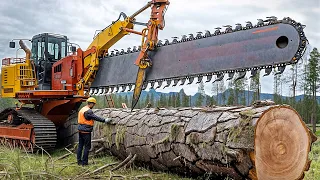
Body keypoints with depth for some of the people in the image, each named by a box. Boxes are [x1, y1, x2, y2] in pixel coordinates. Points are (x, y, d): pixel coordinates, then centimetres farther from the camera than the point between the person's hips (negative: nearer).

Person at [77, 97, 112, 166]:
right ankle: (84, 162, 1)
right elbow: (95, 117, -19)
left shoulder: (82, 109, 15)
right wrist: (104, 120, -16)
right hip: (86, 131, -10)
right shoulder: (88, 111, -16)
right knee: (87, 146, -2)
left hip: (80, 130, 10)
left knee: (80, 145, 13)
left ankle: (79, 161, 18)